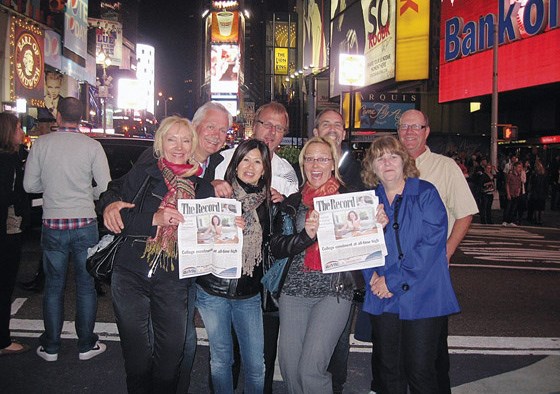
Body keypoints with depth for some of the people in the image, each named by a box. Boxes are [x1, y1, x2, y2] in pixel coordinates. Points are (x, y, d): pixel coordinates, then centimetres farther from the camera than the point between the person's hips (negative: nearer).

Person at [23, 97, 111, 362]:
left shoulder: (41, 144, -2)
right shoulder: (92, 146, -6)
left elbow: (29, 185, 3)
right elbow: (105, 188, -7)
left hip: (52, 225, 2)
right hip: (85, 224, -1)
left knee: (53, 286, 14)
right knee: (86, 286, 10)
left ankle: (50, 347, 24)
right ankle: (86, 345, 19)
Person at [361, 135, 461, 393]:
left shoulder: (426, 193, -4)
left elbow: (431, 244, -13)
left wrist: (392, 280, -15)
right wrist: (373, 275, -11)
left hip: (421, 298, -4)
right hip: (382, 299, 4)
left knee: (420, 372, 2)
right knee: (388, 371, 13)